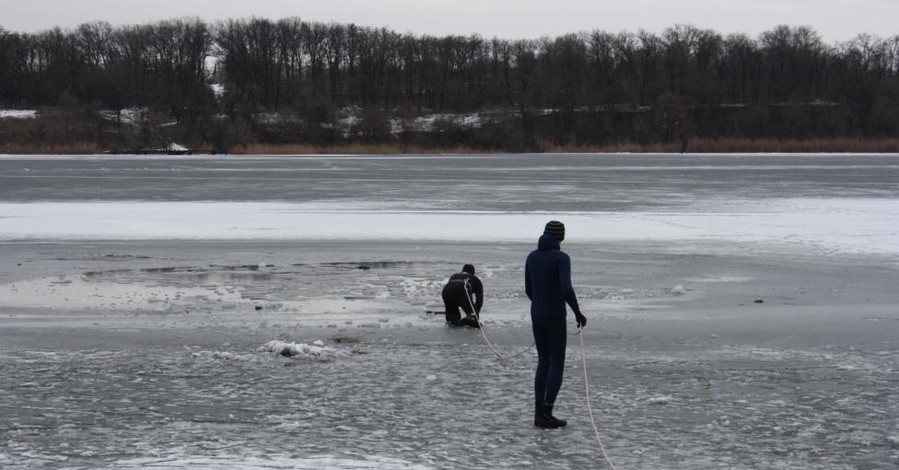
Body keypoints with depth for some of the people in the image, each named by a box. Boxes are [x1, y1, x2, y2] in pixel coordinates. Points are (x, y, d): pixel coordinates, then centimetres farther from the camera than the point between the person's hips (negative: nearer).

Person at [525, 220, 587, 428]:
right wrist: (578, 313, -13)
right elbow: (566, 289, -26)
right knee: (557, 365, 3)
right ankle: (546, 415, 0)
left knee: (543, 363, 15)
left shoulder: (532, 257, 6)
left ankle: (539, 413, 12)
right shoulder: (562, 258, -14)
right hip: (555, 319, -6)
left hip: (536, 317, 6)